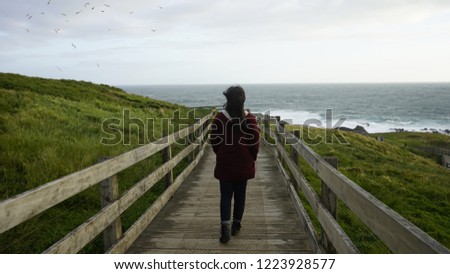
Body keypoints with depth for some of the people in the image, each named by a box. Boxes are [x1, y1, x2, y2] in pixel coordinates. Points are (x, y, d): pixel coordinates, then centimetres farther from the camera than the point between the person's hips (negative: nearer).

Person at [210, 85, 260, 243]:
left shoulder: (220, 117, -8)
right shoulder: (249, 118, -8)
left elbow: (214, 141, -3)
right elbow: (255, 142, -5)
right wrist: (252, 158, 10)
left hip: (224, 164, 0)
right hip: (244, 164, 1)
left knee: (226, 196, 7)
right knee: (240, 195, 15)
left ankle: (225, 227, -6)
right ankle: (236, 225, 25)